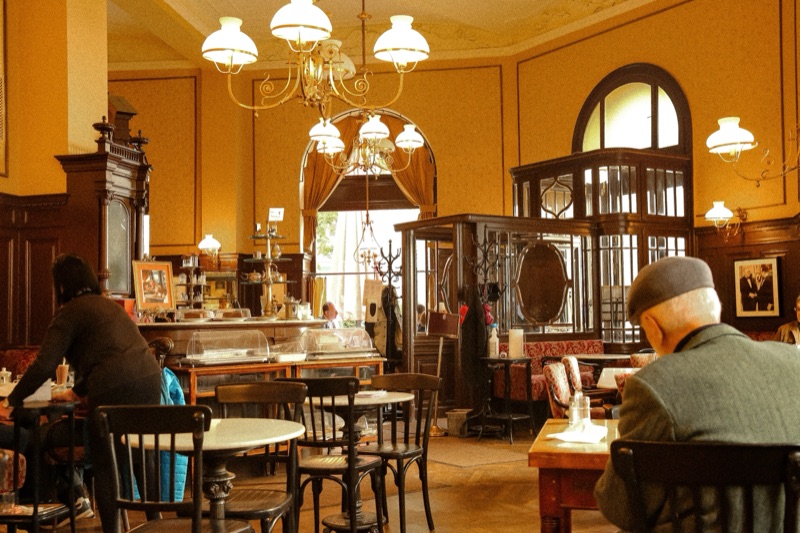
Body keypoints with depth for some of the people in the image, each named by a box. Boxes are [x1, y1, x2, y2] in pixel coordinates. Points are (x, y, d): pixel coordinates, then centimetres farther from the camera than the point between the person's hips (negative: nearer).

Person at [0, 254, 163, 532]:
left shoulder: (69, 313, 1)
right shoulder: (109, 304, 25)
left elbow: (43, 365, -7)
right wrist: (77, 392, 41)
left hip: (116, 391, -7)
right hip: (150, 381, 8)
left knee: (105, 465, 5)